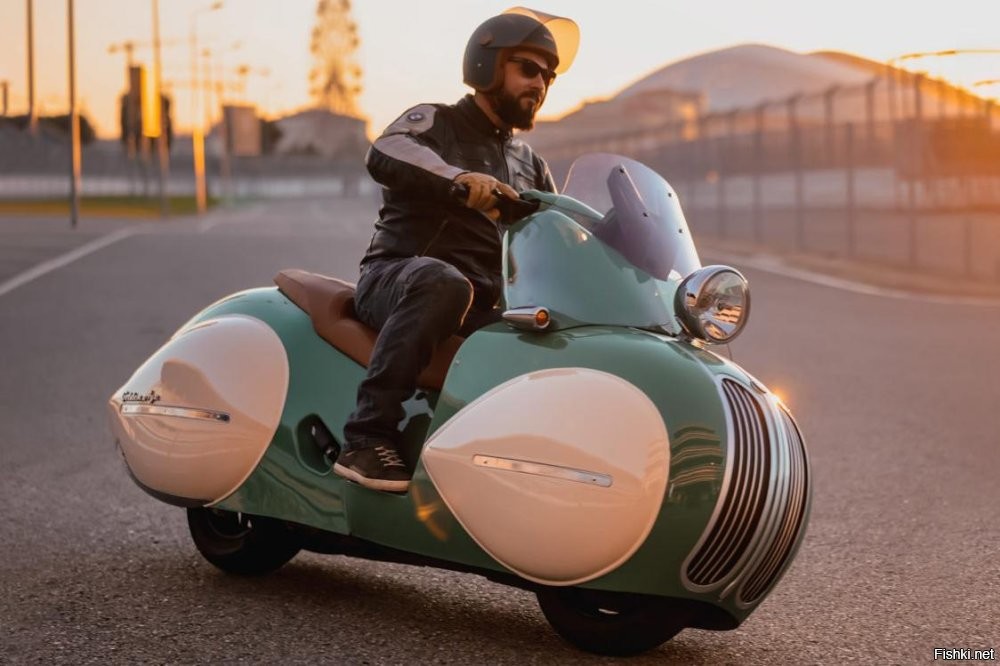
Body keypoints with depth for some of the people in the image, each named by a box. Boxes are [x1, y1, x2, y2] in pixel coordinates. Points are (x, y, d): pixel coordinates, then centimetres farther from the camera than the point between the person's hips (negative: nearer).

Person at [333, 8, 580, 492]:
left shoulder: (530, 166, 26)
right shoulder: (434, 122, 5)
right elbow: (383, 154, -19)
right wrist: (459, 178, -38)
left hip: (485, 310, 6)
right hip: (396, 280, -5)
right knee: (441, 283, -39)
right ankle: (366, 438, -37)